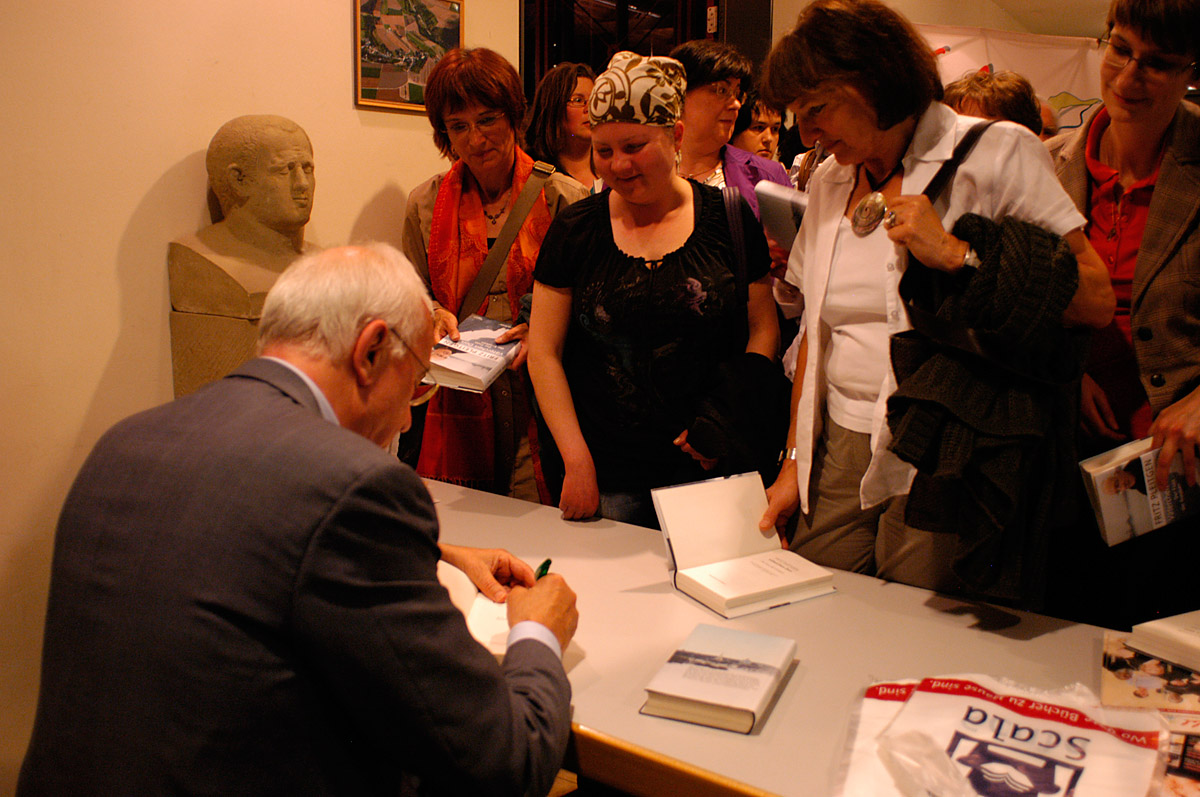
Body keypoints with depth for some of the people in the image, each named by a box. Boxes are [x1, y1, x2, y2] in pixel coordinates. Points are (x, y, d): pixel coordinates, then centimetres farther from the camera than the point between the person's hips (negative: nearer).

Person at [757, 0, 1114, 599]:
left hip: (941, 459, -5)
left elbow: (1096, 300, -13)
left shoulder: (995, 153, -5)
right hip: (840, 450, 5)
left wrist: (955, 254, -18)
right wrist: (797, 460, 13)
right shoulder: (828, 183, 13)